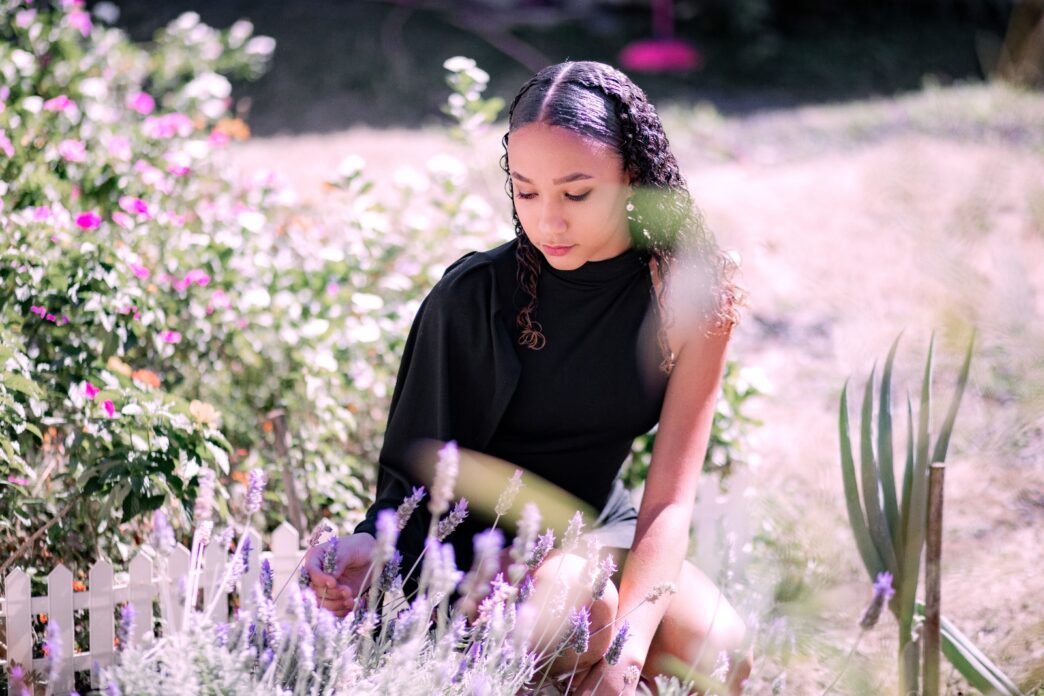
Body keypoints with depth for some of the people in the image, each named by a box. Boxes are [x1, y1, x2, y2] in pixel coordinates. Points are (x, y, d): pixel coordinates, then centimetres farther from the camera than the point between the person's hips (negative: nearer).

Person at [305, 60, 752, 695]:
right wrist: (373, 545, -37)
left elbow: (670, 500, -18)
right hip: (481, 540, -2)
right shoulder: (476, 295, -19)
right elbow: (422, 468, -13)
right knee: (572, 593, -33)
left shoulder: (692, 294, -14)